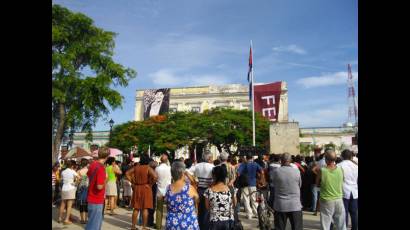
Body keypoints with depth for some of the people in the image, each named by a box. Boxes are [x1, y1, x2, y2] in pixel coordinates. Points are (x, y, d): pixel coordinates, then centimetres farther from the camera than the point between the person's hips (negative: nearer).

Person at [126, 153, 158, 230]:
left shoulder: (136, 167, 1)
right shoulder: (148, 168, -13)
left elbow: (127, 173, 5)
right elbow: (155, 176, -26)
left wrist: (132, 182, 6)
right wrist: (151, 184, -11)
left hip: (137, 188, 4)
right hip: (146, 188, -4)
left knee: (136, 208, 15)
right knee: (145, 208, 4)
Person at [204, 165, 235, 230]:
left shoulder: (209, 191, -11)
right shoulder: (231, 189, -7)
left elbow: (207, 207, 2)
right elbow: (234, 205, 8)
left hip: (215, 222, -1)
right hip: (228, 221, 1)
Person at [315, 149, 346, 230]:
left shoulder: (321, 171, -15)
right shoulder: (340, 169, -8)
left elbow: (317, 184, -1)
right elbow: (341, 183, 7)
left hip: (326, 201, -3)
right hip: (339, 200, 3)